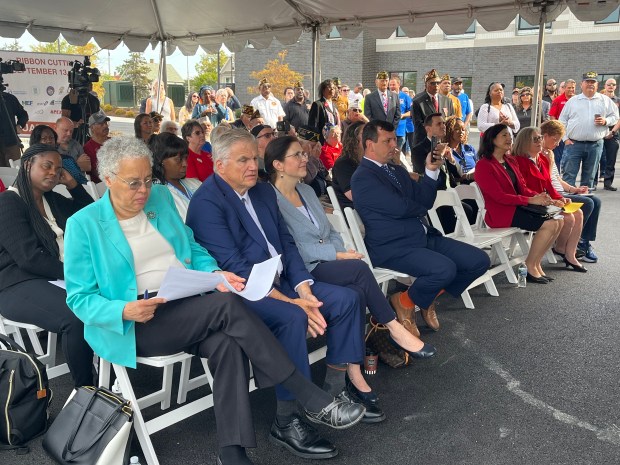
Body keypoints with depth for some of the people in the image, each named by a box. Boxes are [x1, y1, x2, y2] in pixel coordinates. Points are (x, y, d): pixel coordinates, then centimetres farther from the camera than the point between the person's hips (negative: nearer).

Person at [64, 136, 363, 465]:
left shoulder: (161, 198, 10)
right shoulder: (83, 224, -3)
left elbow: (193, 250, 16)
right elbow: (79, 298, -4)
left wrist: (214, 274, -7)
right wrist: (125, 311, -23)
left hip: (189, 310, 5)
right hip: (135, 327, -4)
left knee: (227, 343, -30)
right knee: (227, 305, -29)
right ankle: (312, 399, -23)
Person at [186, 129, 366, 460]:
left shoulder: (263, 190, 12)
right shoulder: (206, 202, -13)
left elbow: (286, 243, 11)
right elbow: (234, 267, -21)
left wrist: (303, 288, -6)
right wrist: (288, 301, -25)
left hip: (281, 282, 8)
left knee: (346, 298, -4)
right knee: (292, 318, -33)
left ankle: (336, 391, 6)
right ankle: (286, 422, -19)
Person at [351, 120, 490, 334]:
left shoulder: (397, 170, 18)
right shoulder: (363, 177, -10)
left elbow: (424, 202, 12)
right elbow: (399, 208, -18)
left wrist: (431, 171, -2)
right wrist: (421, 208, 3)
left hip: (425, 236, 9)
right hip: (393, 247, -9)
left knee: (479, 260, 0)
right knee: (444, 268, -32)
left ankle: (428, 297, 17)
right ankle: (405, 302, -2)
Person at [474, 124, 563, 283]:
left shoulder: (511, 161, 15)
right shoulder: (484, 165, -12)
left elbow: (522, 187, 13)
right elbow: (499, 196, -19)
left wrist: (538, 196, -9)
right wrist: (531, 200, -21)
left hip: (516, 206, 9)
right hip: (500, 213, -9)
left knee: (558, 221, -5)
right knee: (549, 224, -18)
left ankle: (536, 263, 5)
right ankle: (530, 267, -5)